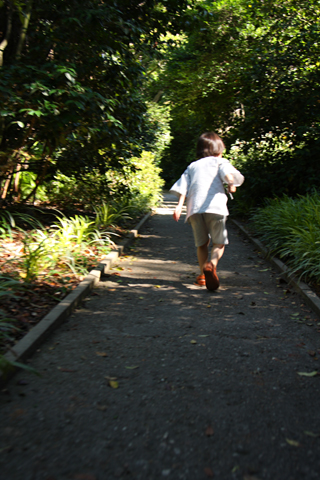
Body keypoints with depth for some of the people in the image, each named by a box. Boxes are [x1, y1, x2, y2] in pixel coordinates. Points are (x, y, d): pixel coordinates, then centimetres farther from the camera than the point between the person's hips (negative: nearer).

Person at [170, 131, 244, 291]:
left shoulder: (192, 166, 27)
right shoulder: (219, 161, 15)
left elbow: (183, 186, 14)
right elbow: (228, 174, -8)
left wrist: (179, 205, 7)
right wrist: (232, 185, 8)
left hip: (194, 208, 4)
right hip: (215, 207, -3)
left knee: (201, 243, 16)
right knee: (219, 242, 3)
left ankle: (203, 274, 14)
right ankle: (212, 264, -24)